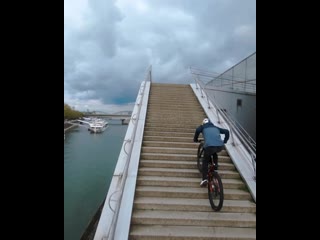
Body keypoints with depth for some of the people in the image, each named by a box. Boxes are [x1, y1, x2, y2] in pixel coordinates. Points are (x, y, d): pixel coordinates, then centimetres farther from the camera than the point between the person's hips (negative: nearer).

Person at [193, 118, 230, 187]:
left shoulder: (202, 127, 23)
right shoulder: (216, 127, 33)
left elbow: (197, 130, 2)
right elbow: (226, 131, 27)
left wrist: (195, 139, 14)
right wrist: (224, 141, 33)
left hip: (209, 145, -3)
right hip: (220, 146, 4)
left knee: (205, 161, 16)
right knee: (214, 153, 38)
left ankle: (204, 179, 5)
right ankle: (215, 166, 27)